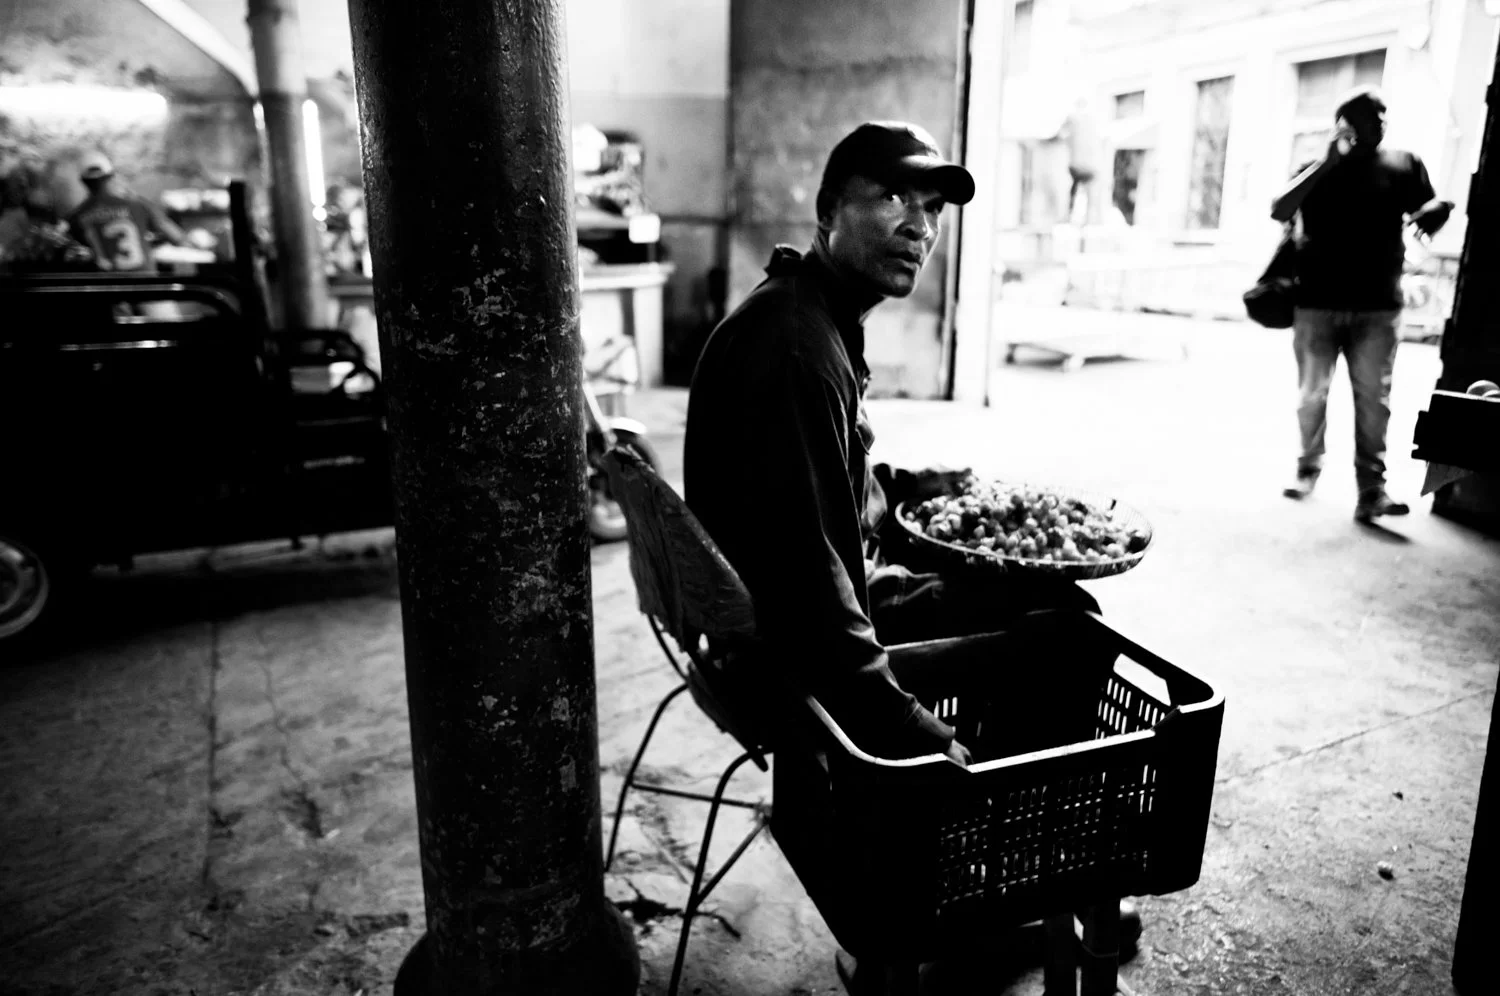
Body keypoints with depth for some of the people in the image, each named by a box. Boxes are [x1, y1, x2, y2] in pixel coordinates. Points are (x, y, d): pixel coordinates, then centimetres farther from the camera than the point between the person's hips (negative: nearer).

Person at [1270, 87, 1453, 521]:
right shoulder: (1318, 169, 8)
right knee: (1312, 393, 5)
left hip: (1377, 306, 0)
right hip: (1317, 302, 0)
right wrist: (1328, 163, -11)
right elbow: (1279, 212, -7)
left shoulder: (1403, 165, 10)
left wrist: (1436, 212, -12)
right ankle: (1308, 467, 23)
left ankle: (1371, 489, -6)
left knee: (1373, 398, -5)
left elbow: (1427, 218, 12)